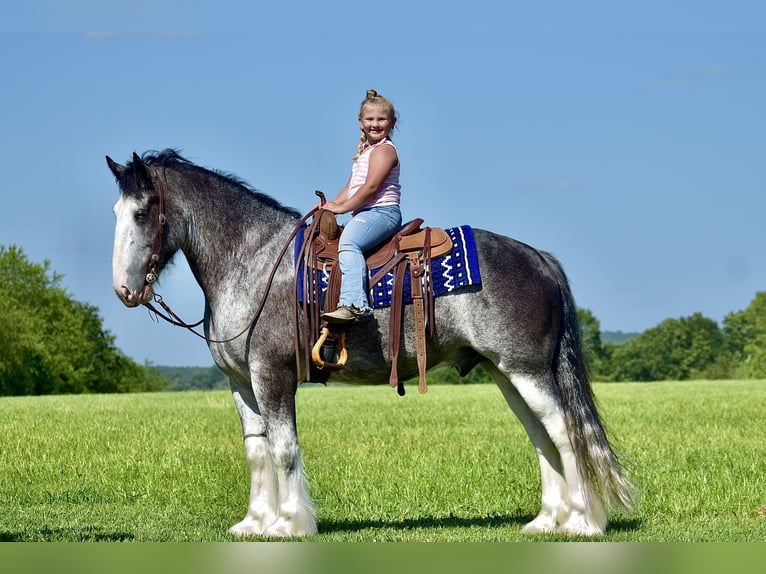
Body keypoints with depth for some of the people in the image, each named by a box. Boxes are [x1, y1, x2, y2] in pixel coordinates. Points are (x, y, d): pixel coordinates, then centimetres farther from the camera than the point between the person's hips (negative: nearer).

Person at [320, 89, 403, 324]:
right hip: (364, 213, 11)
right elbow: (351, 187, 25)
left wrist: (341, 207, -14)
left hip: (381, 211, -11)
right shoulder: (364, 151, 25)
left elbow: (371, 186, -17)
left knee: (348, 241, -32)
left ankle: (354, 304, -48)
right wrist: (332, 204, 8)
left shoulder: (384, 150, -6)